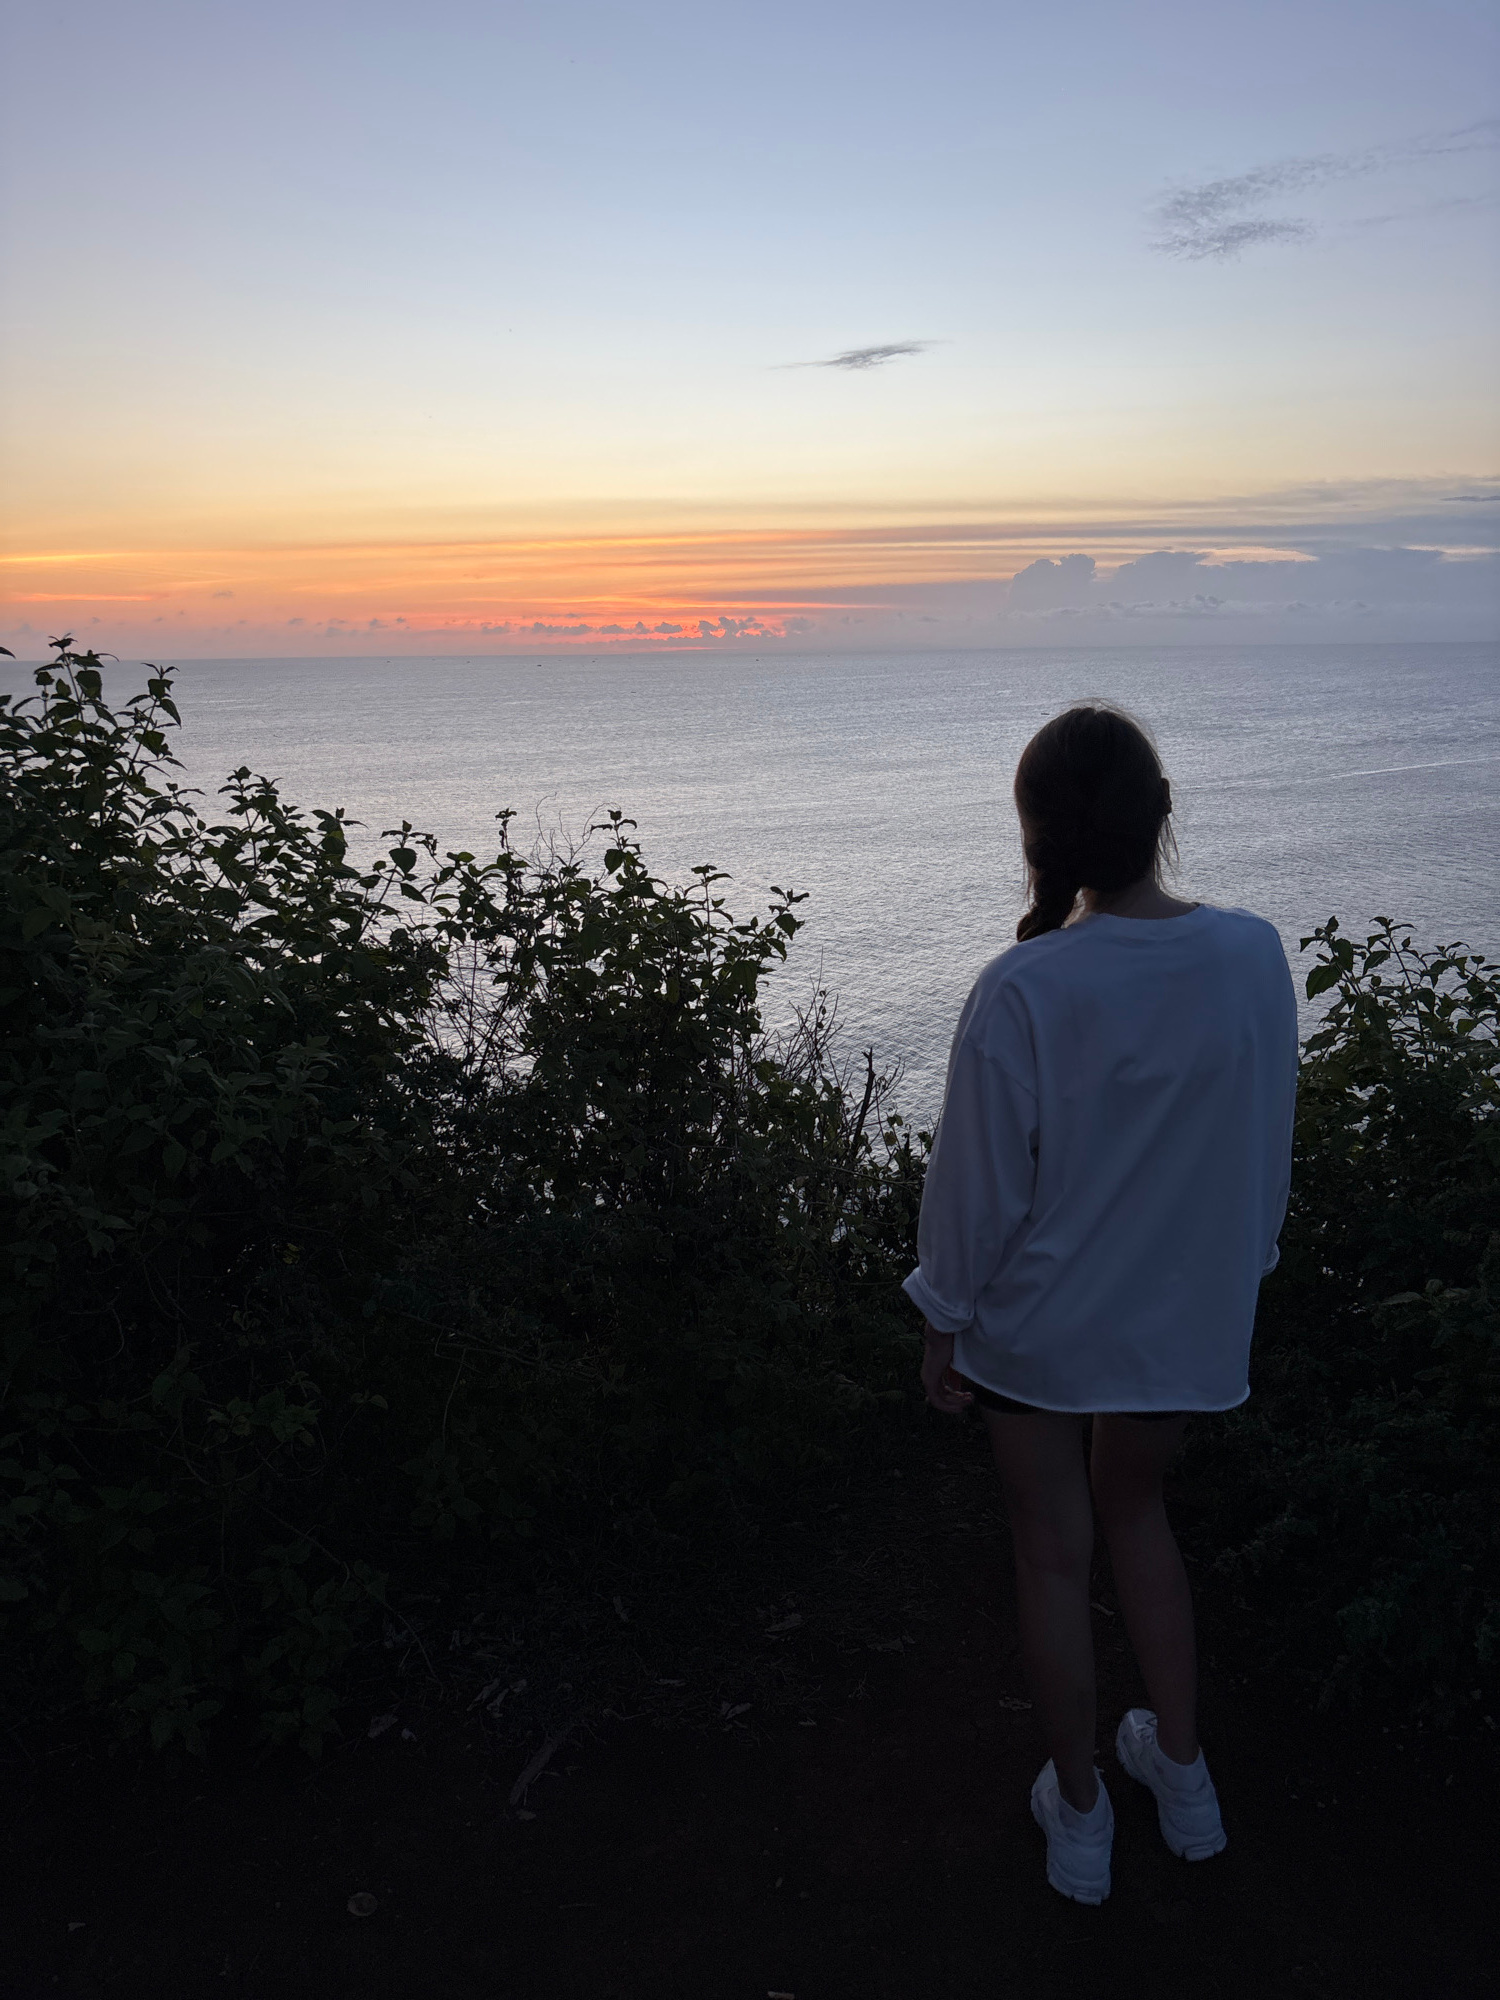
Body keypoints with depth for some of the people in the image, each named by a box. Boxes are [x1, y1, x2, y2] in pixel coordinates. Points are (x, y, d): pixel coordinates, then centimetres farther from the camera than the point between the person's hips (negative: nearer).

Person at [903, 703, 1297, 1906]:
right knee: (1135, 1510, 29)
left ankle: (1079, 1817, 36)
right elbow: (1270, 1150, 0)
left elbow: (979, 1186, -16)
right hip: (1188, 1314, 4)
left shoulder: (1022, 992, -25)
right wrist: (1237, 1273, 16)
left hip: (1040, 1322, -3)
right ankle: (1183, 1777, 39)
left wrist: (945, 1327, -1)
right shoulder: (1254, 957, -13)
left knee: (1055, 1555, 17)